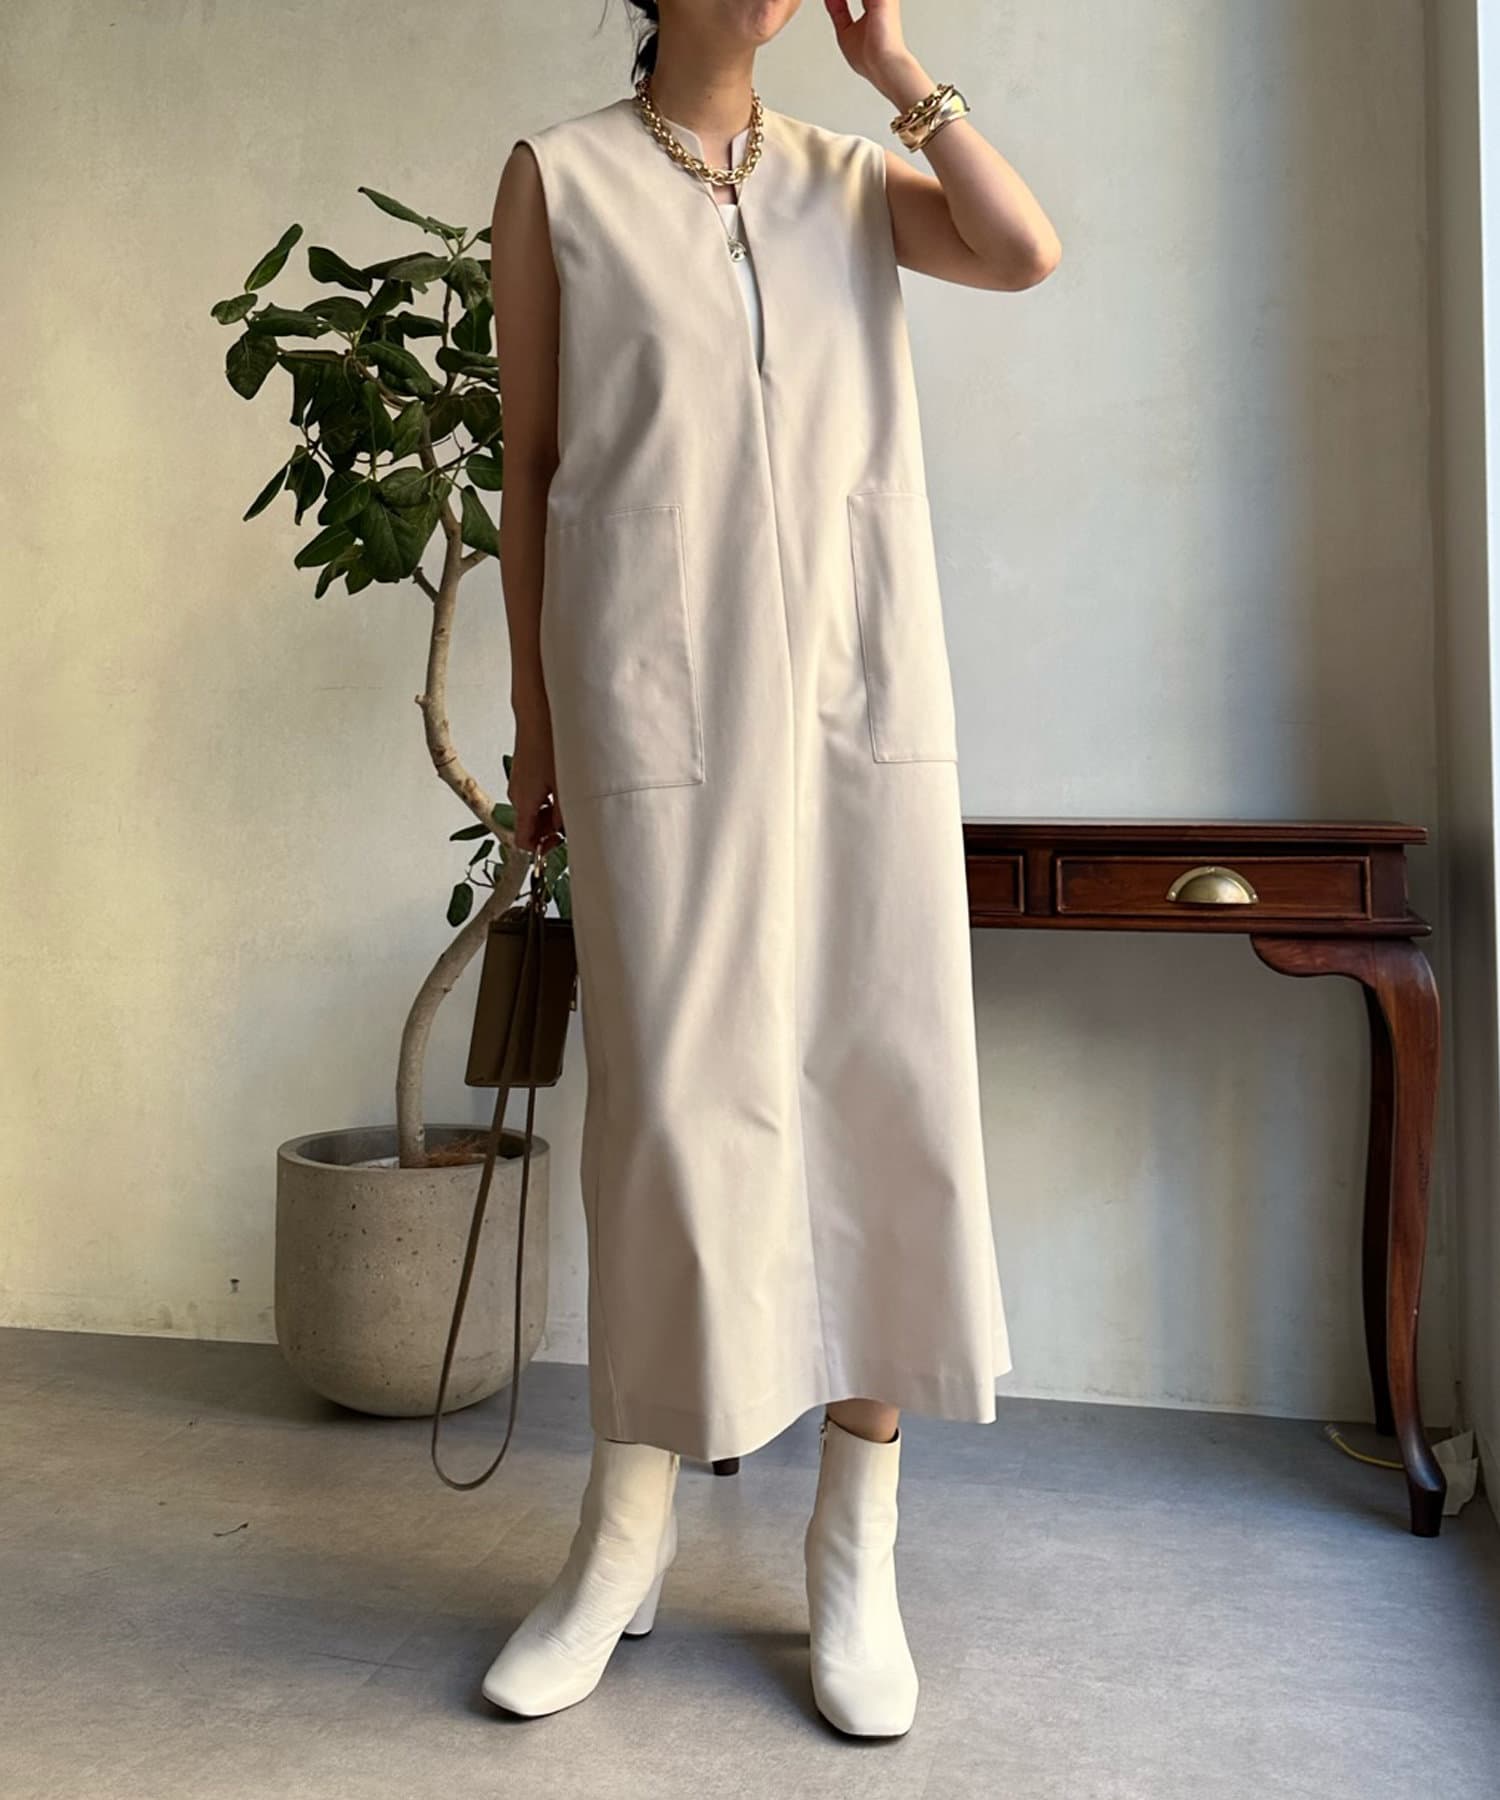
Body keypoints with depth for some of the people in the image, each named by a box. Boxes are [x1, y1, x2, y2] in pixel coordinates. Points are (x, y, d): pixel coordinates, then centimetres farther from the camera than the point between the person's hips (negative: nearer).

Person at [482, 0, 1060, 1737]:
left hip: (865, 698, 3)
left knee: (883, 1090, 0)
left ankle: (855, 1553, 14)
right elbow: (530, 465, 7)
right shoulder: (560, 176, 10)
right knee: (679, 1101, -4)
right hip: (663, 703, -3)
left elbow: (1024, 252, -1)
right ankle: (624, 1541, 16)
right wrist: (533, 721, 4)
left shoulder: (850, 176, 18)